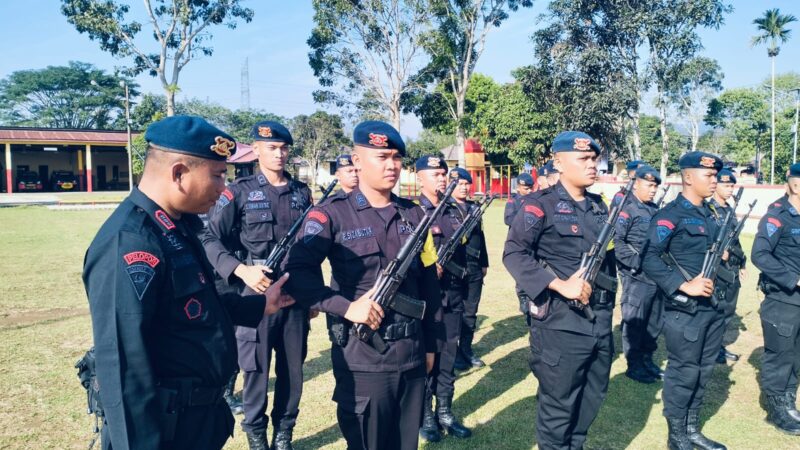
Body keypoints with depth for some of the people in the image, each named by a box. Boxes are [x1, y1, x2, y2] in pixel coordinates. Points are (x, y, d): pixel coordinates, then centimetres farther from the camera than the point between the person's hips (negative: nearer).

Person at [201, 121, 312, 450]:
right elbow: (211, 240, -6)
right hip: (256, 293, -3)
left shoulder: (302, 193, 8)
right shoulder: (239, 192, -4)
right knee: (256, 370, 7)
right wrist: (241, 270, -19)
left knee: (293, 370, 12)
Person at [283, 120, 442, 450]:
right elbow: (296, 273, -17)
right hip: (361, 359, -5)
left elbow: (428, 281, 12)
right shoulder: (333, 214, -7)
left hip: (411, 355, 5)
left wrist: (431, 343, 12)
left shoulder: (414, 215, 8)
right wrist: (346, 307, -26)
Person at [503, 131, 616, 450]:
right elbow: (513, 254, -18)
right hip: (560, 321, -7)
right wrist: (560, 285, -24)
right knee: (558, 403, 4)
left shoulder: (599, 206, 12)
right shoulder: (541, 205, -9)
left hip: (600, 319, 7)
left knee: (592, 398, 19)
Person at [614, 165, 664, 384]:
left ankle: (647, 359, 30)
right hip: (636, 277, -8)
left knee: (654, 322, 16)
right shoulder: (626, 209, -11)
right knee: (634, 323, 2)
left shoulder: (654, 209, 14)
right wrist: (638, 263, -21)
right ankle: (634, 366, 14)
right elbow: (616, 242, -19)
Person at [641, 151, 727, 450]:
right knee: (684, 373, 2)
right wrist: (684, 286, -24)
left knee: (703, 371, 16)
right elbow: (649, 259, -21)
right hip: (685, 310, -8)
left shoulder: (709, 214, 13)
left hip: (712, 306, 8)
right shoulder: (670, 215, -14)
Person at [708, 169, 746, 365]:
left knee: (729, 311, 14)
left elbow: (735, 240, 20)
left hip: (733, 271, 8)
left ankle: (719, 345, 27)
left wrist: (742, 263, 19)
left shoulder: (730, 210, 14)